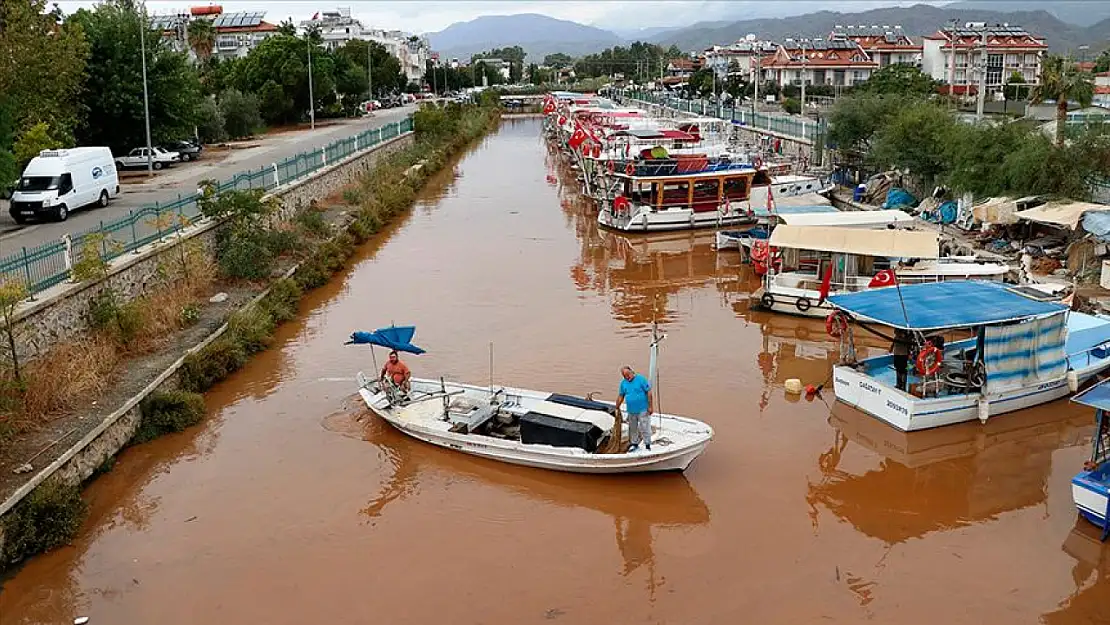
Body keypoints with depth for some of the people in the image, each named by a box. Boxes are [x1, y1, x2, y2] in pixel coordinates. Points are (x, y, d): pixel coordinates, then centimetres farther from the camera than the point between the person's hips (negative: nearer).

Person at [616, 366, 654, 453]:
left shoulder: (641, 379, -10)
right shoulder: (623, 383, 5)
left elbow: (649, 392, -10)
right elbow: (621, 396, 14)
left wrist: (650, 406, -12)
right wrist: (617, 408, 15)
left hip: (643, 410, -5)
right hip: (631, 410, 5)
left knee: (645, 428, -3)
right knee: (632, 428, 15)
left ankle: (647, 446, 6)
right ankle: (634, 444, 30)